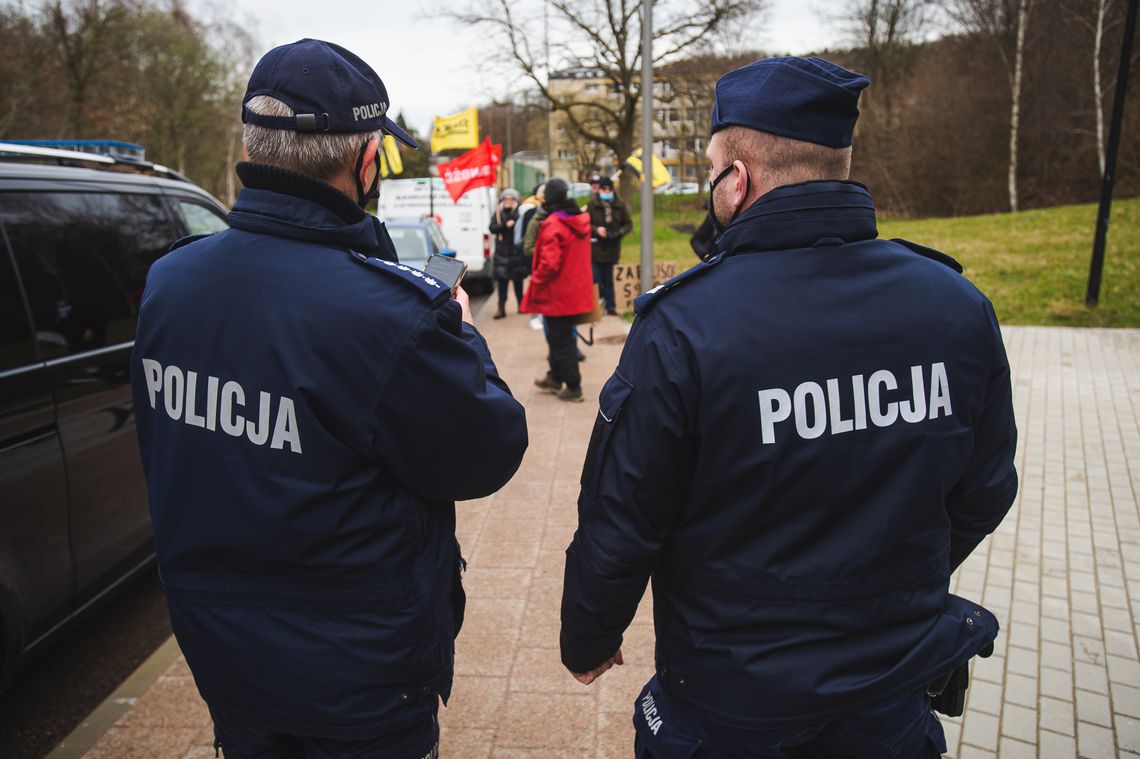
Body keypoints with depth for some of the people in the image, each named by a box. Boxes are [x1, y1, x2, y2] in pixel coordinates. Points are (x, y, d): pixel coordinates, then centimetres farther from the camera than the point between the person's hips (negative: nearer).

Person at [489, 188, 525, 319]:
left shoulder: (520, 212, -1)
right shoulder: (497, 213, 7)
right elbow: (492, 228, -5)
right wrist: (505, 225, -16)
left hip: (517, 252, -1)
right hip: (502, 252, 2)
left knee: (518, 280, 9)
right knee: (502, 280, -2)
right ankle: (501, 308, 0)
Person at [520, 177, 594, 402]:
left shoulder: (552, 225, -21)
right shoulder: (580, 221, 6)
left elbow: (549, 263, -25)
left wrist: (535, 283, -11)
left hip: (556, 294, -8)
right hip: (575, 291, 8)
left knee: (561, 340, 2)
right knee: (563, 336, 21)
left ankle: (573, 387, 7)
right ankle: (556, 378, 34)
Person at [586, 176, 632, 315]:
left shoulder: (620, 205, 3)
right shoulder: (592, 204, -3)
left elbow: (628, 224, 7)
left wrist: (620, 232, -12)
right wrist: (596, 229, -20)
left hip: (612, 248, 2)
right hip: (595, 248, -2)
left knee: (608, 279, 12)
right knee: (595, 279, -4)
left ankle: (610, 306, 18)